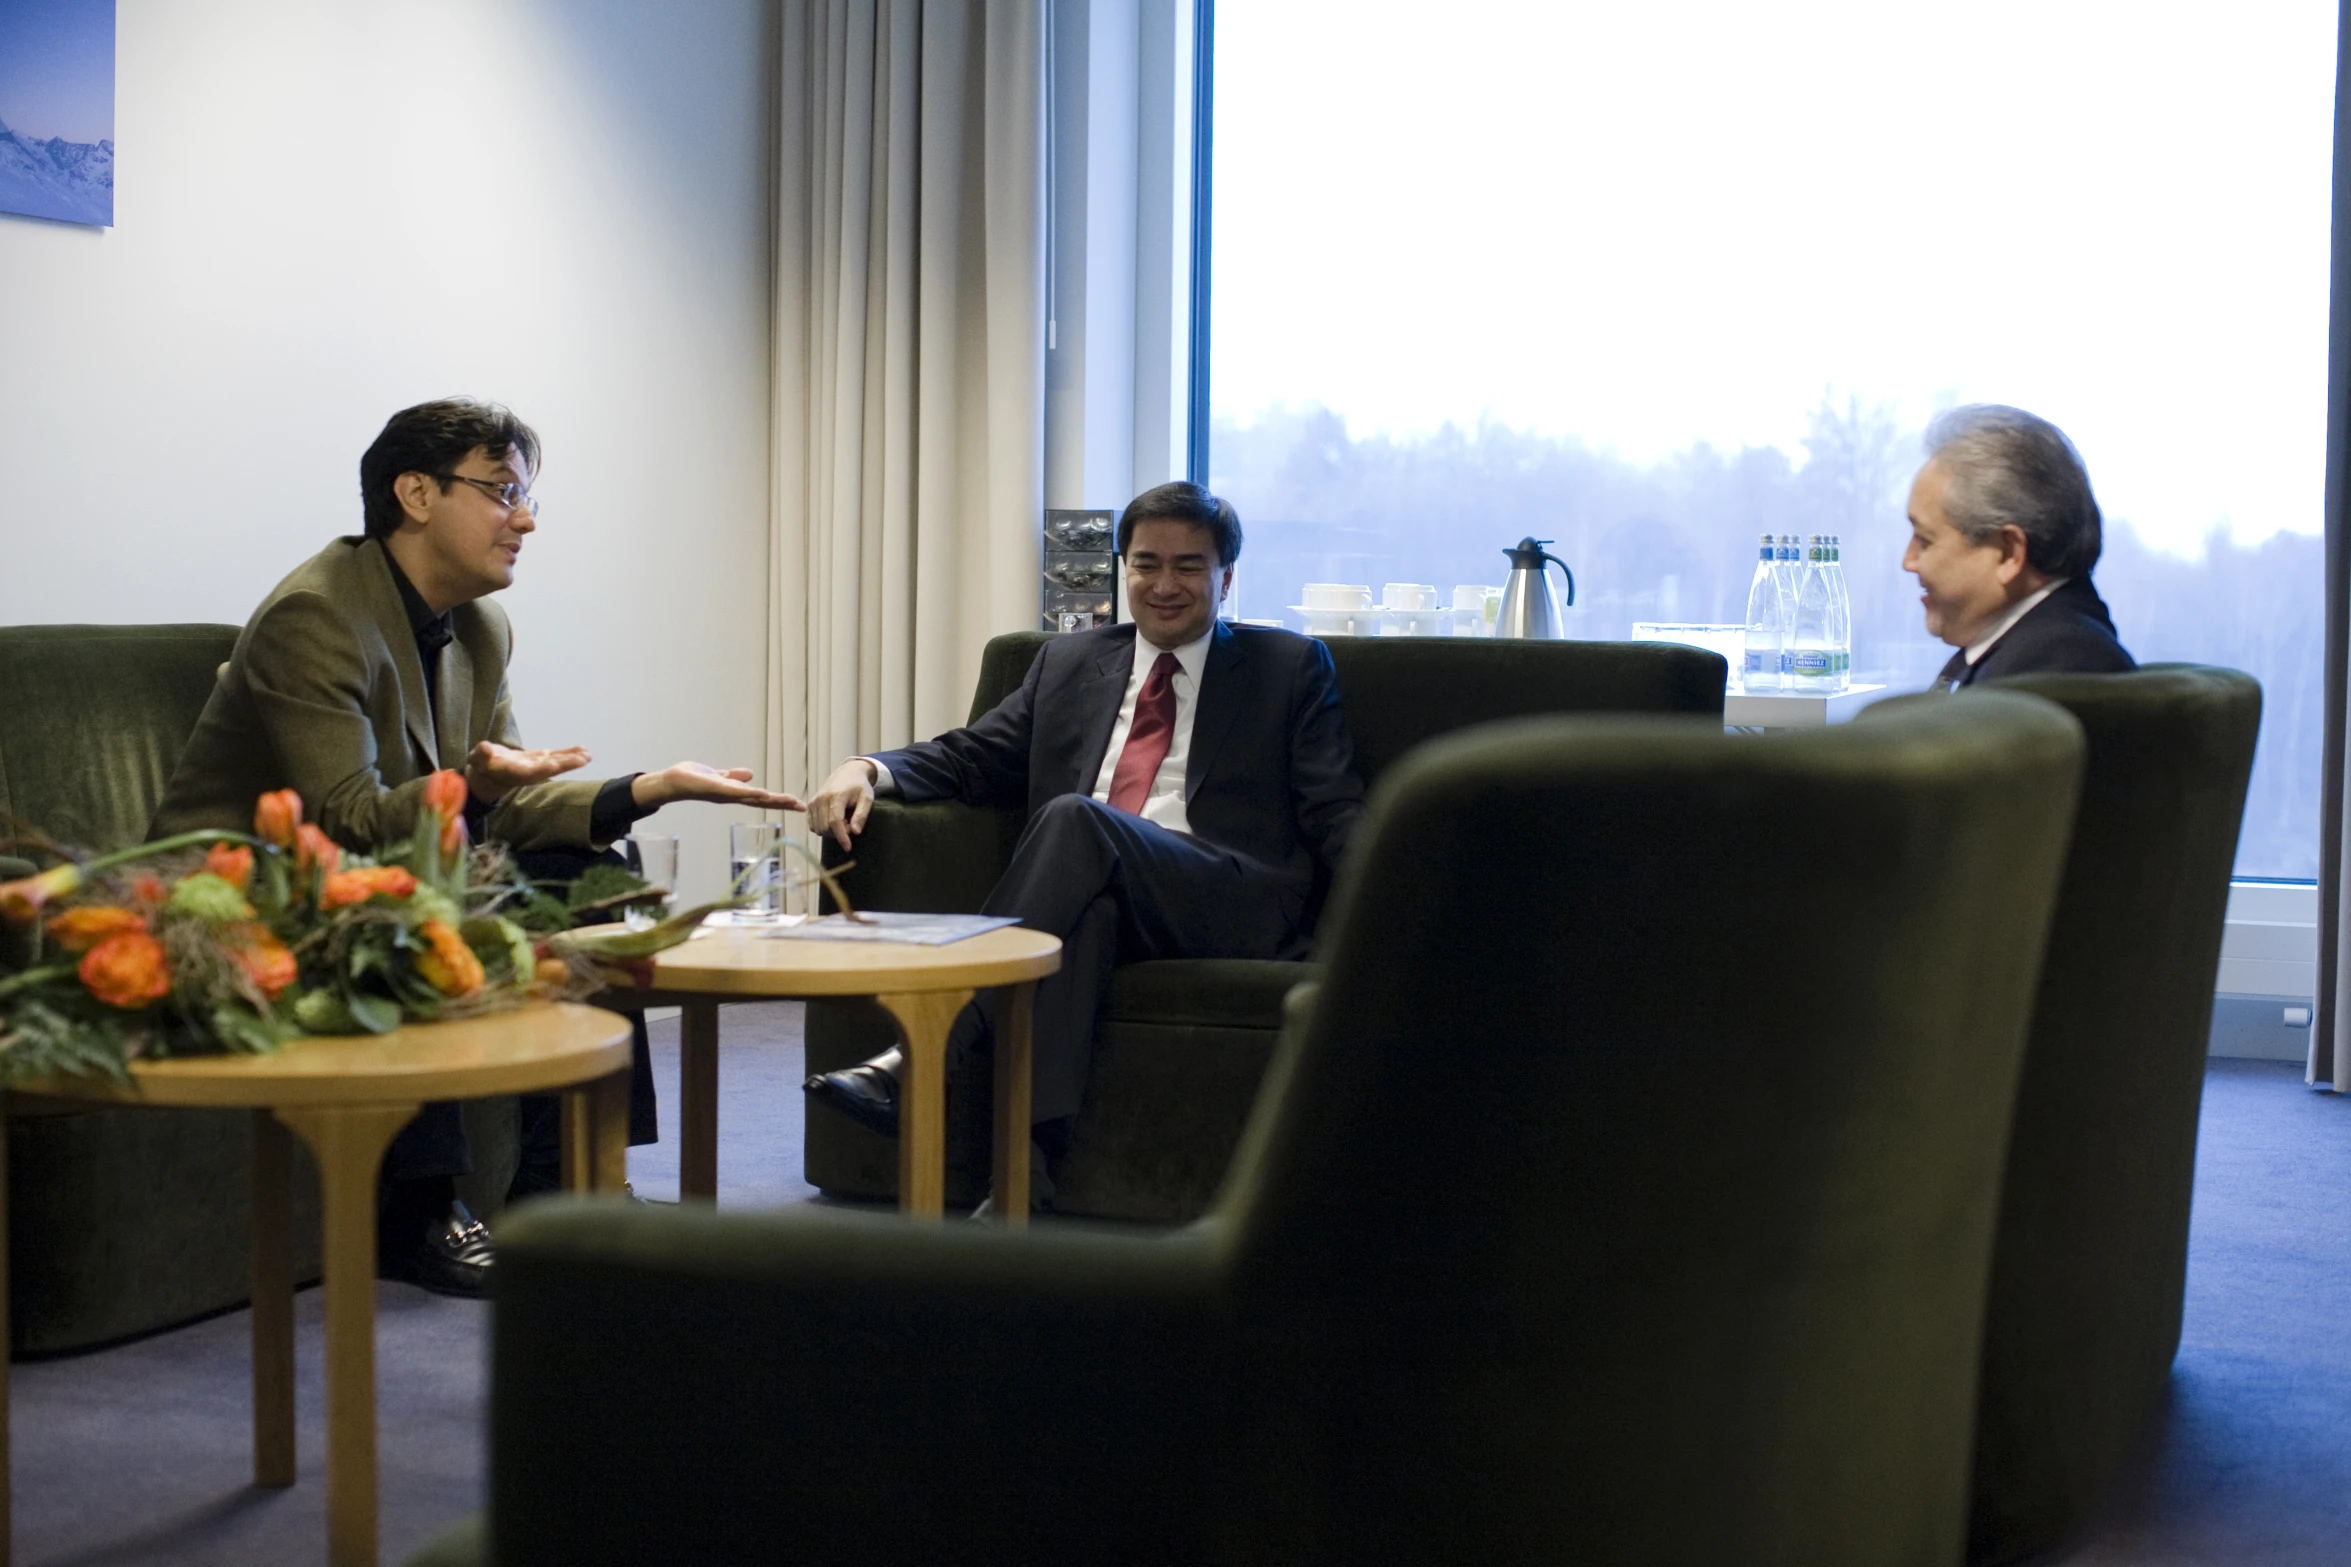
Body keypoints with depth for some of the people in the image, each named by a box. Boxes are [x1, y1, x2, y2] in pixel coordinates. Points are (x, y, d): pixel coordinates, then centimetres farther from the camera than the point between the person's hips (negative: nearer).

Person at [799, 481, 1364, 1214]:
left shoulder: (1291, 667, 17)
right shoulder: (1068, 663, 27)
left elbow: (1335, 812, 8)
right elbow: (972, 758, 21)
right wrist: (868, 769, -1)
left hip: (1230, 903, -3)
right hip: (1091, 891, 3)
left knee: (1078, 820, -32)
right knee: (1088, 908, -37)